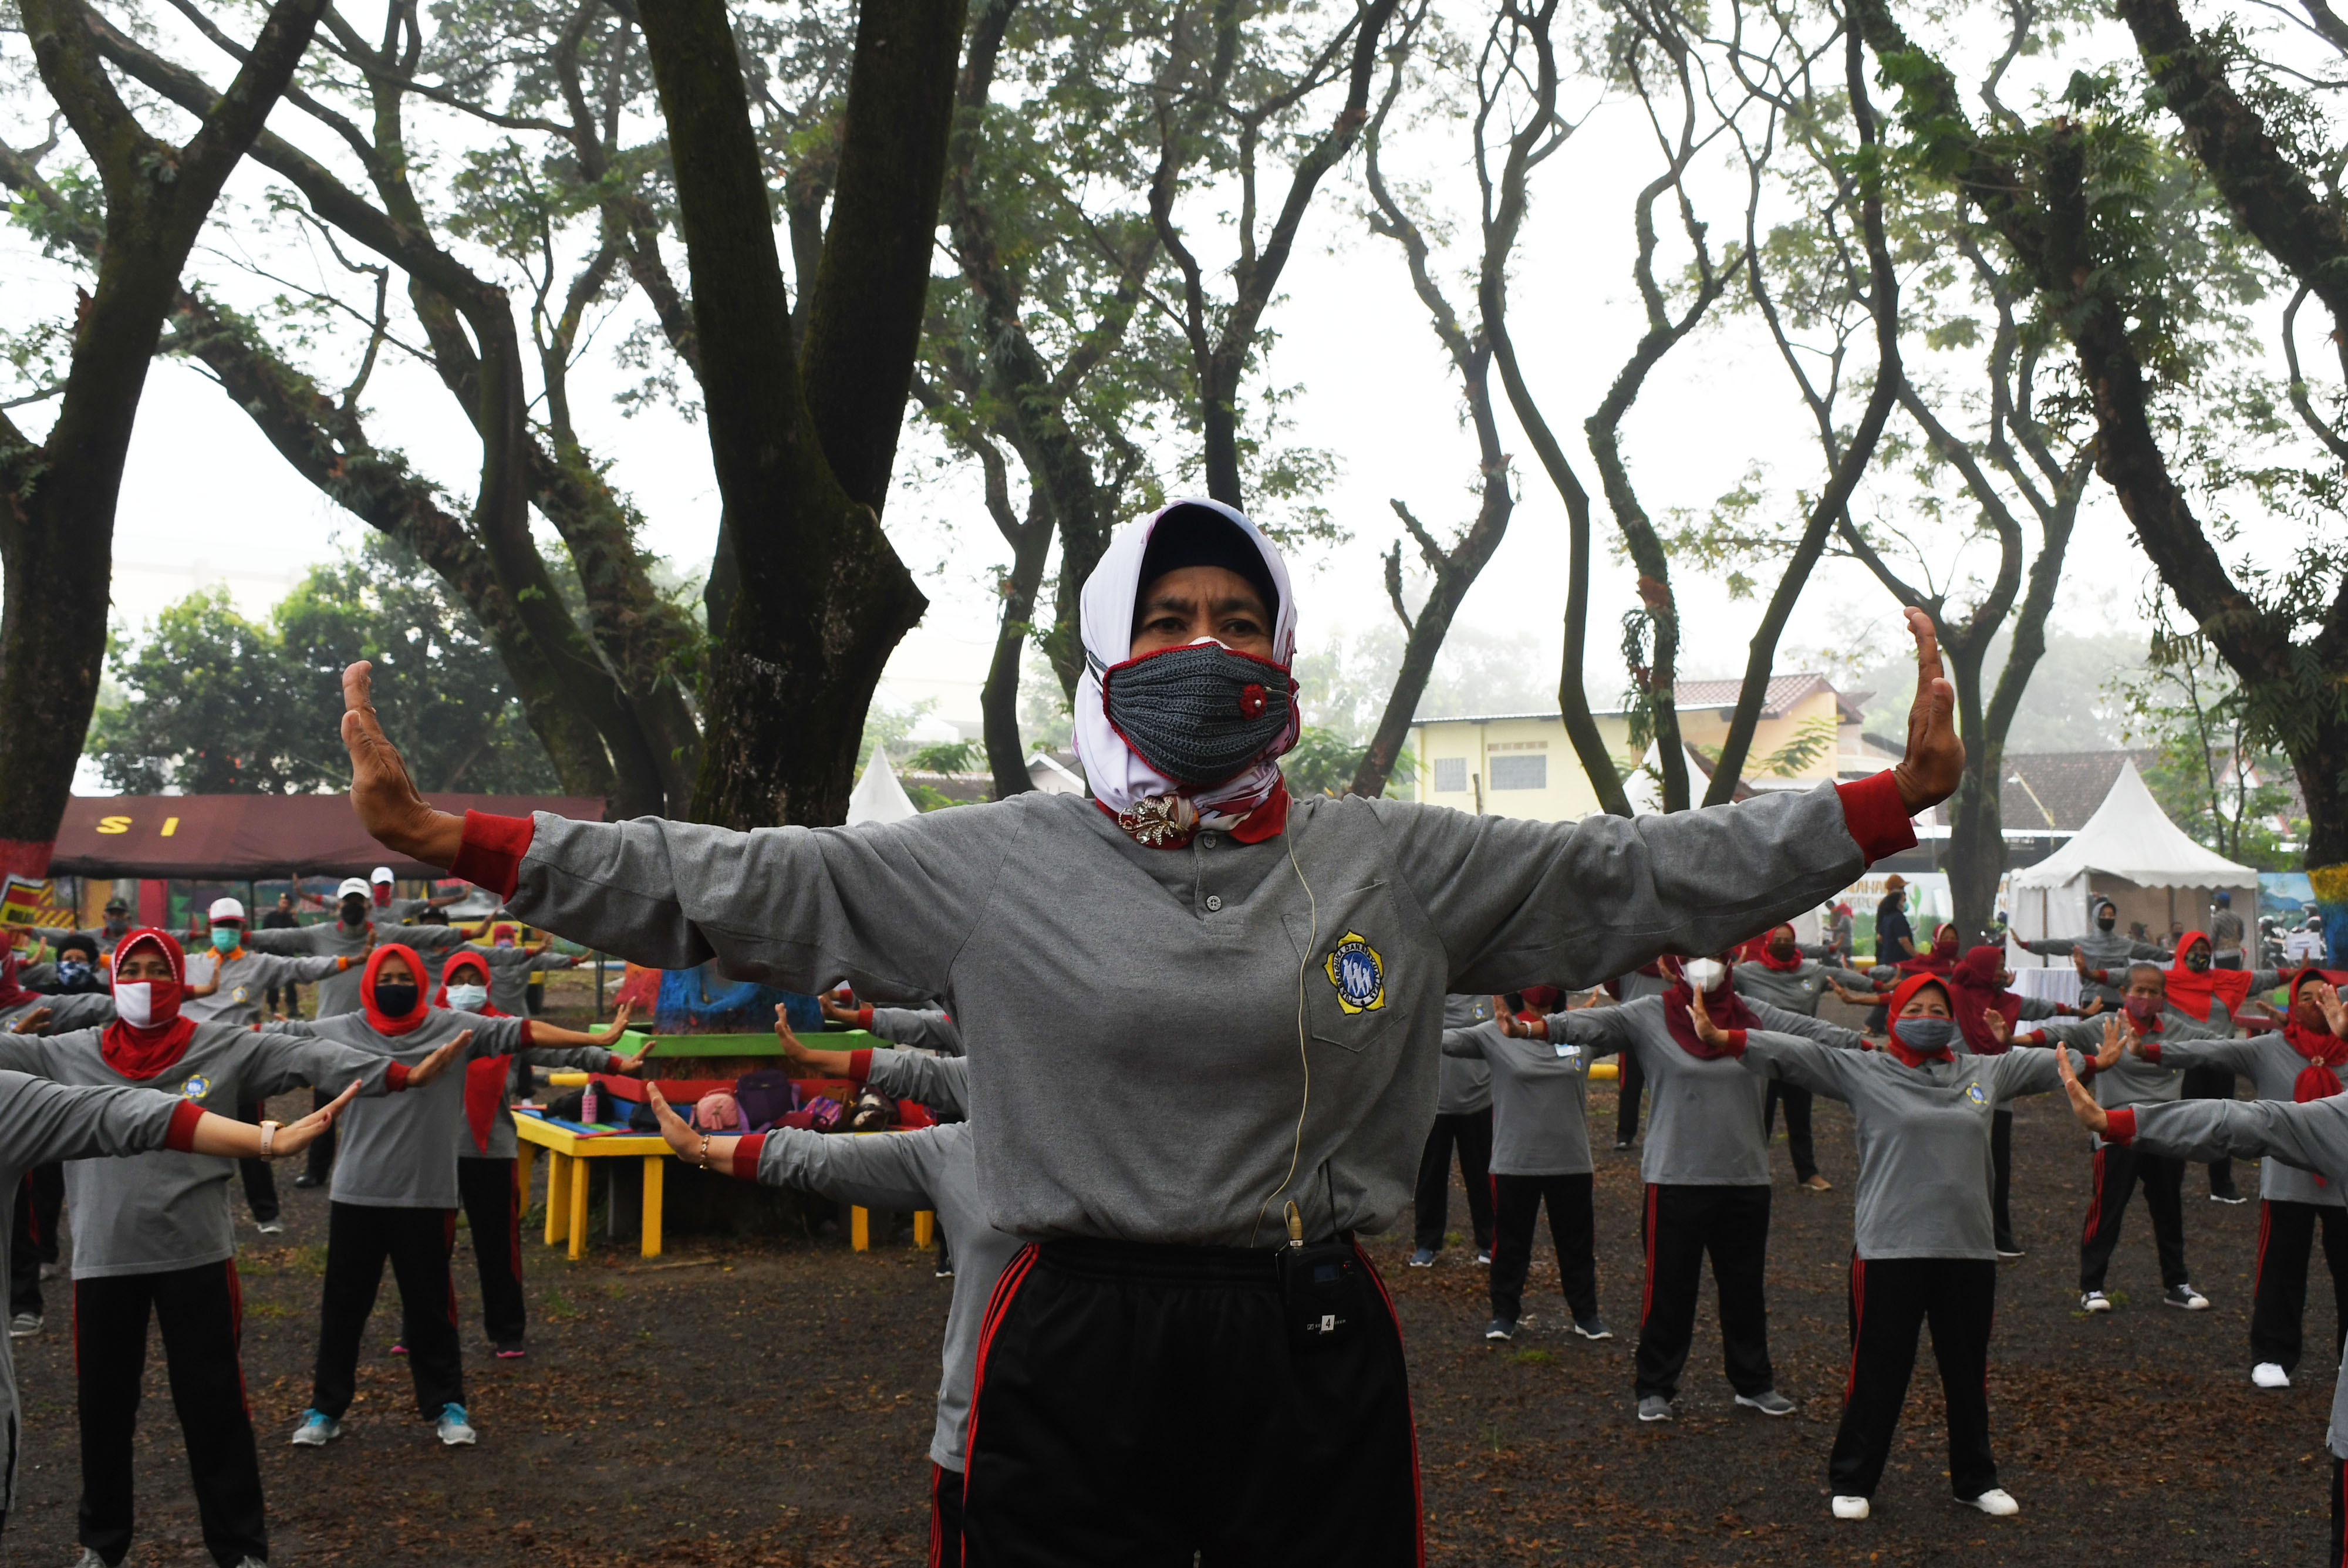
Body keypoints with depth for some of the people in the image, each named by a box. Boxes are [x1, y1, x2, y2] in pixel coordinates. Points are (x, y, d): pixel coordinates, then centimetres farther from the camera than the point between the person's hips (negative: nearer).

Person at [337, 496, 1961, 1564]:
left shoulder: (1395, 863, 5)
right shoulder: (1000, 863, 1)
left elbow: (1644, 871, 4)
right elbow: (736, 888, -3)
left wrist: (1891, 799, -3)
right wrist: (459, 839, -11)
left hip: (1320, 1357, 1)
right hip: (1079, 1355, -1)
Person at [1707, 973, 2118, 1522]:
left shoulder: (1984, 1071, 11)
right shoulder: (1863, 1071, -1)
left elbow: (2042, 1062, 28)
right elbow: (1795, 1054, -9)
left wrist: (2094, 1061, 34)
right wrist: (1724, 1039, -20)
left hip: (1969, 1249, 4)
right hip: (1888, 1249, -4)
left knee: (1968, 1372, 15)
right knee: (1878, 1373, 3)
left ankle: (1976, 1479, 32)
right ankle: (1851, 1482, 18)